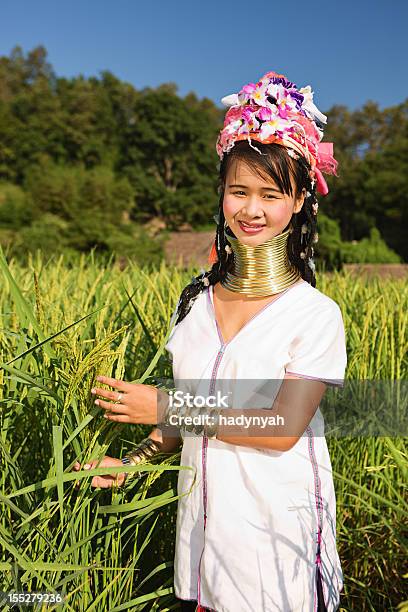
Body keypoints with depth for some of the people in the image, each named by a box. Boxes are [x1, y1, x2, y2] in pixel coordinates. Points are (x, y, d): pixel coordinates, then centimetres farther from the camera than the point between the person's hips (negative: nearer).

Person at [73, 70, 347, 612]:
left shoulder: (315, 314, -15)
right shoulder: (196, 299, 0)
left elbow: (283, 430, -18)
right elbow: (189, 417, 7)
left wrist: (167, 408, -19)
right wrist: (132, 461, -4)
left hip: (277, 530, -4)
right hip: (201, 522, 4)